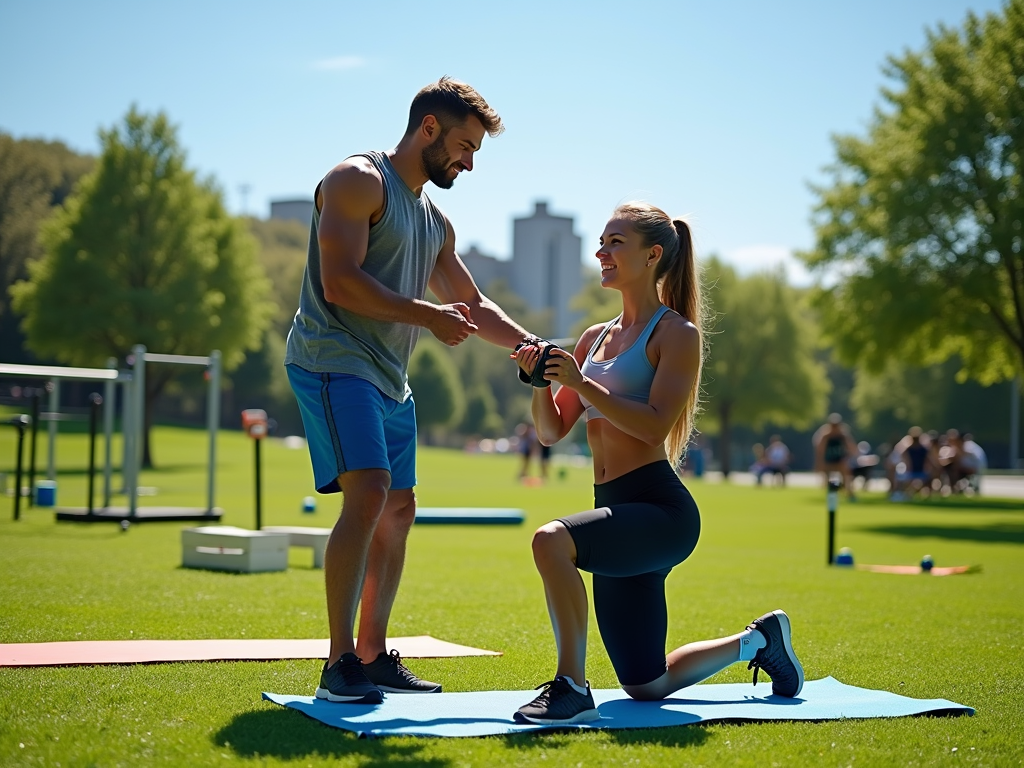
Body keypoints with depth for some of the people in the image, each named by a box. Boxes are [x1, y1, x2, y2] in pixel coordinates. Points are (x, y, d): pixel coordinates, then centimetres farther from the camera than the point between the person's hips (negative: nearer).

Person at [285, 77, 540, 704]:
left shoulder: (436, 222, 22)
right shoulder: (358, 181, -6)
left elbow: (473, 304, 29)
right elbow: (339, 282, -17)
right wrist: (428, 315, -14)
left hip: (389, 378, 10)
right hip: (335, 359, -10)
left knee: (398, 510, 9)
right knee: (368, 495, -22)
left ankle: (374, 657, 18)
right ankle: (340, 665, -19)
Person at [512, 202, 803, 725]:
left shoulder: (676, 333, -5)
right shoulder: (595, 338, 16)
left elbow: (654, 426, -17)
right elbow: (552, 431, 15)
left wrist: (580, 383, -20)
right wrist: (542, 380, -3)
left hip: (660, 507, -8)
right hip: (618, 513, 8)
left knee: (552, 540, -36)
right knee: (647, 687, 15)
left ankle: (572, 686, -24)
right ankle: (756, 641, 38)